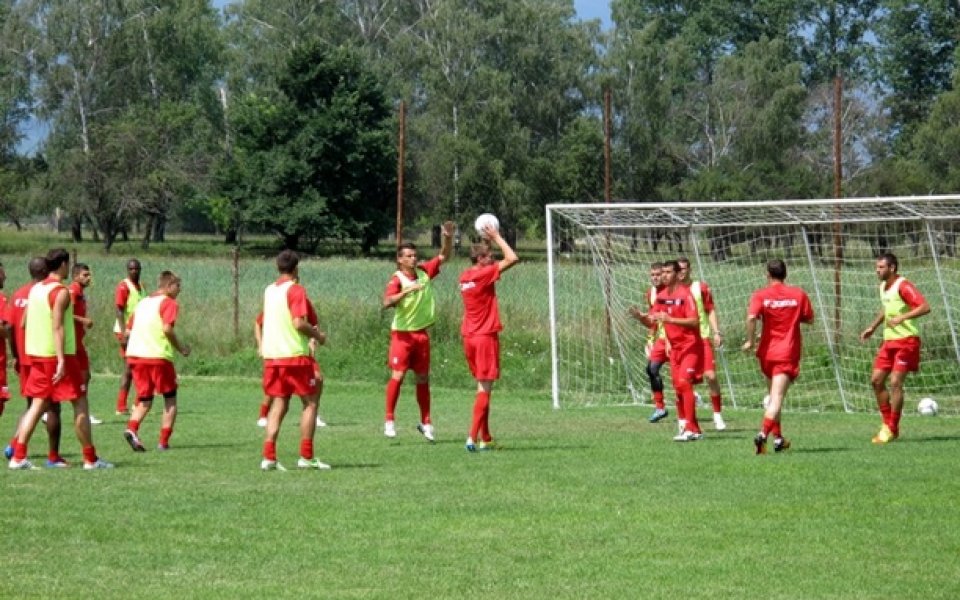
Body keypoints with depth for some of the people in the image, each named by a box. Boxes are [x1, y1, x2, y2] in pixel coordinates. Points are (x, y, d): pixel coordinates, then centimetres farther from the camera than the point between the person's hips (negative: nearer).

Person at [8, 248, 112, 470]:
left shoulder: (35, 289, 11)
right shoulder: (61, 292, -13)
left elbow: (24, 322, 16)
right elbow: (57, 327, -21)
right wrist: (61, 360, -25)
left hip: (36, 354, 8)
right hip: (58, 355, -8)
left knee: (38, 405, 8)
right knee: (80, 403, 1)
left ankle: (18, 456, -2)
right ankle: (90, 459, 3)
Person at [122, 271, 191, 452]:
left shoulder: (142, 303, 20)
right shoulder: (169, 303, -2)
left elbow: (128, 330, 17)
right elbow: (167, 328, -17)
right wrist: (181, 347, -5)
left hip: (134, 355, 6)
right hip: (158, 356, -6)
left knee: (144, 401, 12)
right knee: (170, 400, 10)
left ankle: (132, 429, -16)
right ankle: (164, 441, 3)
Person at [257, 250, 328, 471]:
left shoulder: (269, 291, 13)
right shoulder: (295, 290, -10)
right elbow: (299, 323, -20)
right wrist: (318, 335, -4)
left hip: (271, 355, 7)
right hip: (295, 355, -7)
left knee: (279, 405, 9)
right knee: (310, 402, 4)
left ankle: (269, 456, -2)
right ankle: (306, 457, 1)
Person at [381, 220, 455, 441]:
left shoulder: (425, 272, 2)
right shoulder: (397, 280, -15)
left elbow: (444, 256, 10)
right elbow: (387, 302, -30)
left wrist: (447, 237, -6)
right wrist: (406, 291, -43)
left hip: (421, 333, 5)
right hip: (402, 334, -5)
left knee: (423, 378, 9)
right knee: (397, 375, -10)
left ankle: (426, 422, 16)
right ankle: (389, 420, -1)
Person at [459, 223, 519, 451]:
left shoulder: (465, 277, 10)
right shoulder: (485, 274, -13)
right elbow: (512, 258, -16)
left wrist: (488, 241, 21)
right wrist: (496, 237, -5)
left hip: (469, 337, 8)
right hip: (486, 337, -8)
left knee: (483, 386, 14)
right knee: (484, 388, -6)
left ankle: (485, 438, 15)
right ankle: (473, 437, -15)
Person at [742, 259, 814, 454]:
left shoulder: (761, 295, -3)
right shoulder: (799, 294, 1)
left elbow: (751, 317, -19)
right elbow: (809, 319, 9)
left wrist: (750, 341, -10)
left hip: (767, 352, 2)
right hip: (788, 354, -2)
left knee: (773, 397, 20)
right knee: (777, 398, -11)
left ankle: (778, 437, 25)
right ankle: (763, 434, -30)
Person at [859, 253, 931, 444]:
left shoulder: (903, 286, -16)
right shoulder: (883, 286, 11)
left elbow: (925, 307, -24)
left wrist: (901, 318, -31)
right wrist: (873, 327, 26)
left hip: (906, 340, -9)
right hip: (889, 340, 9)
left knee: (895, 382, -12)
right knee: (876, 380, 5)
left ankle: (892, 429, -2)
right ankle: (887, 423, 16)